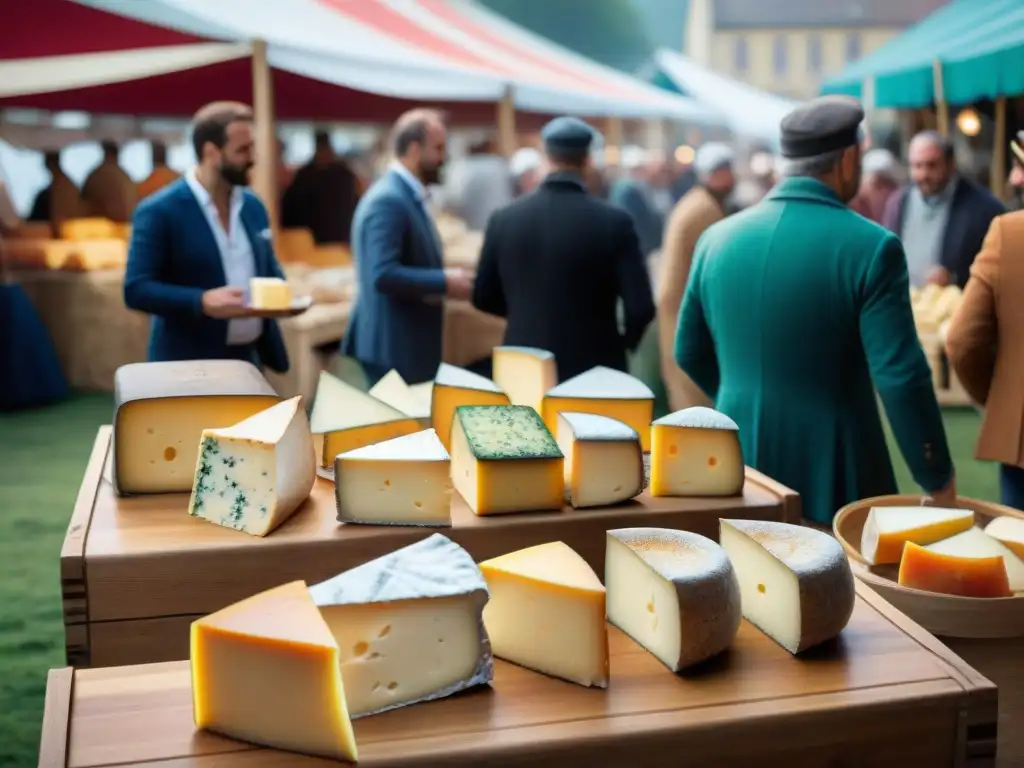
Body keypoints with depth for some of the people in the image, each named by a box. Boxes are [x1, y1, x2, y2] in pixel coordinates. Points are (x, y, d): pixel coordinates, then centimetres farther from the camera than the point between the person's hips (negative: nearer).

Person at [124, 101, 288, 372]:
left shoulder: (253, 206, 10)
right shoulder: (159, 211, -11)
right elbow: (136, 289, -14)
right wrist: (202, 302, -28)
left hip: (249, 361, 6)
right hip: (189, 366, -6)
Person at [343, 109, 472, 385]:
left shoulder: (408, 195, 13)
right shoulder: (388, 199, -18)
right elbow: (383, 275, -26)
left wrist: (444, 279, 5)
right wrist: (444, 281, -20)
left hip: (411, 343, 10)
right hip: (393, 346, -10)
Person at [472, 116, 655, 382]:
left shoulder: (504, 219, -3)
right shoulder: (614, 221, -11)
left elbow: (483, 298, 6)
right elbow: (640, 307, -13)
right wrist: (624, 341, 8)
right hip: (594, 368, -2)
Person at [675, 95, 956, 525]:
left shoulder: (718, 238, 1)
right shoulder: (870, 247, -14)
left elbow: (689, 352, 11)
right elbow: (902, 377, -17)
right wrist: (939, 483, -6)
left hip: (739, 468, 5)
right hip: (834, 476, -4)